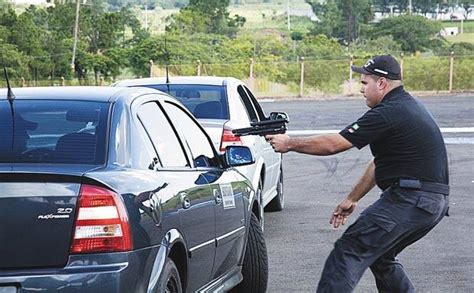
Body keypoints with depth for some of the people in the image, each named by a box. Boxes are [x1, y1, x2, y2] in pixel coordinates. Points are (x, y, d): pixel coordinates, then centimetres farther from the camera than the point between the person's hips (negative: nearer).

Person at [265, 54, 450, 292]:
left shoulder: (388, 113, -13)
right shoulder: (407, 106, 19)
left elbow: (333, 144, -12)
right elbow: (380, 163, 24)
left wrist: (289, 144, 0)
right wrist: (352, 199, 27)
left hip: (410, 200, -10)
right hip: (434, 202, 10)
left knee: (348, 252, -10)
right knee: (380, 256, 24)